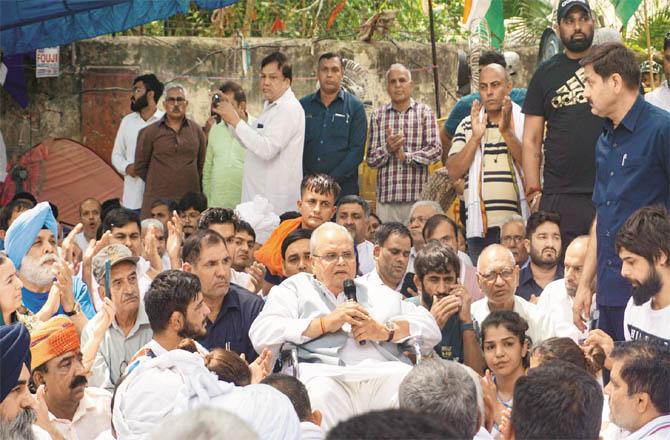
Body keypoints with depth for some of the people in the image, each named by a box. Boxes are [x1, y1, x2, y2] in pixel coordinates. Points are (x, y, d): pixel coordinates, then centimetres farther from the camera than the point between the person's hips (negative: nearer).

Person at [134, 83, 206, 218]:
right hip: (157, 199, -2)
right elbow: (139, 167, 8)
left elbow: (202, 164, 17)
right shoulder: (150, 132, 2)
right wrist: (157, 184, 11)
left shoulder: (196, 131, 10)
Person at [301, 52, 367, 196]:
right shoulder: (303, 105, 12)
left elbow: (357, 150, -3)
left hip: (343, 188, -2)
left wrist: (332, 179, -12)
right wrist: (305, 179, -7)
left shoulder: (355, 107, 4)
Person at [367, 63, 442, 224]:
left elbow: (435, 150, -1)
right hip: (386, 197, 1)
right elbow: (371, 159, 9)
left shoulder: (425, 112, 8)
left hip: (417, 195, -1)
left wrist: (406, 156, -11)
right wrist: (387, 149, -10)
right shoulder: (377, 116, 12)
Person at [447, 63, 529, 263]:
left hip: (517, 223, -2)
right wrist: (475, 137, -8)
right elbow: (453, 172, 4)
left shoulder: (524, 121, 6)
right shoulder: (467, 125, 13)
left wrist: (507, 132, -16)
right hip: (480, 226, 2)